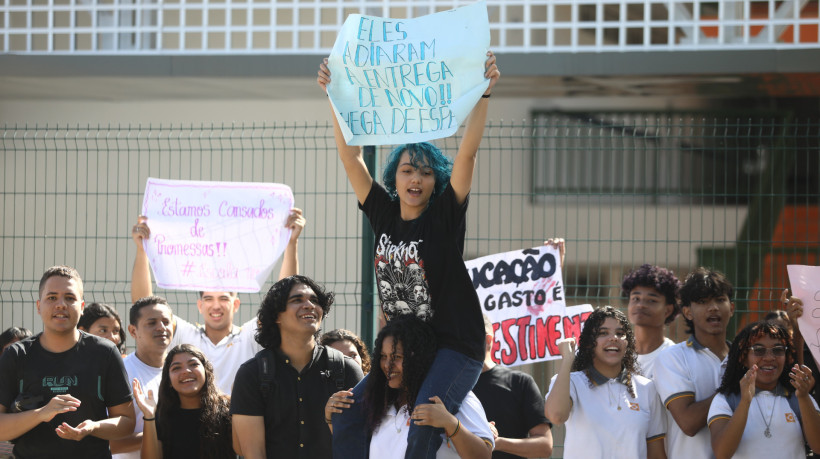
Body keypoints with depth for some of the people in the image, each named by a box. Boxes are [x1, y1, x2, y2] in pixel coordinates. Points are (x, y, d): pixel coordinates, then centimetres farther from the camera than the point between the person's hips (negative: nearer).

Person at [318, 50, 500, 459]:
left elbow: (467, 153, -18)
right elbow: (350, 157, 3)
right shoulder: (384, 214, 4)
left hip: (455, 345, -6)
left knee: (423, 426, -25)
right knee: (348, 415, -2)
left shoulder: (444, 216, -7)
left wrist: (483, 94, -28)